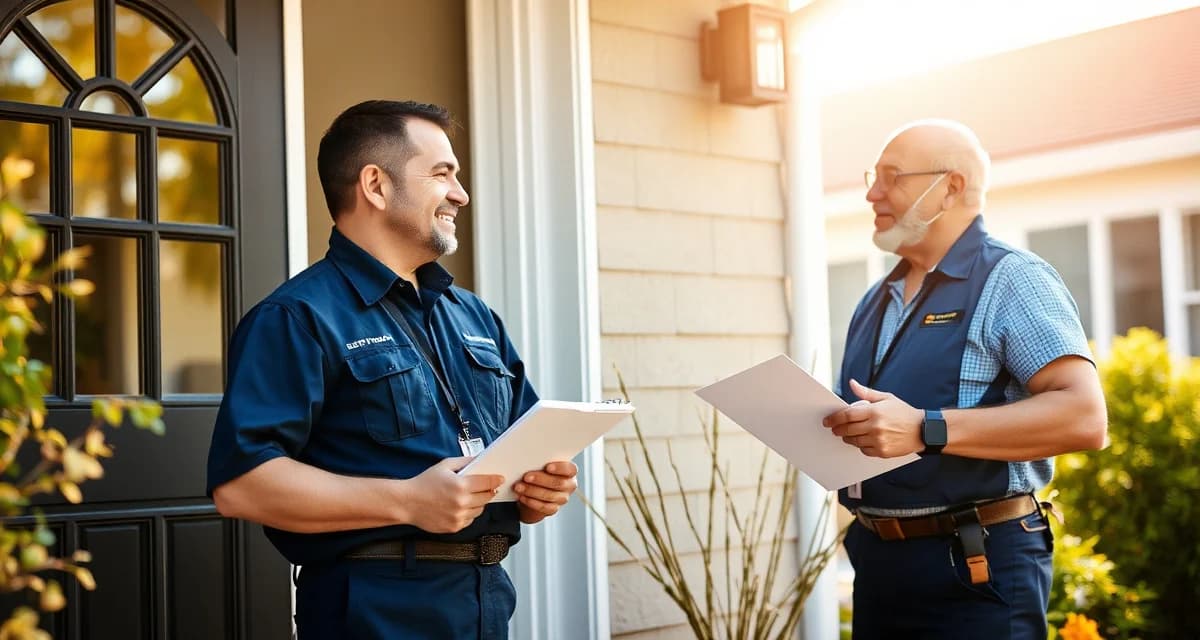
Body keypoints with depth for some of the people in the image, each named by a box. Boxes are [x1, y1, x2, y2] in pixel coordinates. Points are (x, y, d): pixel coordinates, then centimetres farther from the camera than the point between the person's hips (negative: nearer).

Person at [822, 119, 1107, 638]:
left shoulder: (1012, 280, -9)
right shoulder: (875, 302, 15)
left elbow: (1083, 416, -21)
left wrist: (925, 430, -26)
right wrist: (823, 429, -1)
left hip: (975, 569, -7)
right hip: (876, 563, 7)